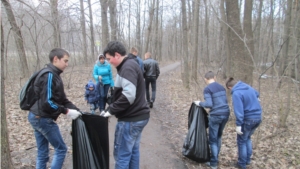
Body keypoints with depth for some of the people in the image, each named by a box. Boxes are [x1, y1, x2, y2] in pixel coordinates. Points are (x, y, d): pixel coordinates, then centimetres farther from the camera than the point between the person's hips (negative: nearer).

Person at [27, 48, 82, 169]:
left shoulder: (54, 75, 11)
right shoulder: (49, 75, -19)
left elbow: (61, 99, 10)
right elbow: (47, 102, -25)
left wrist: (75, 110, -2)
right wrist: (66, 111, -18)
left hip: (36, 117, 9)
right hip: (44, 119, -9)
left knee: (42, 153, 15)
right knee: (61, 149, 3)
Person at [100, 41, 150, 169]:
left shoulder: (127, 68, -17)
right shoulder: (131, 65, 14)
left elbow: (128, 96, -28)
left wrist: (111, 110, -17)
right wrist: (111, 109, 11)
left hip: (130, 119, -10)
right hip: (139, 116, 10)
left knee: (122, 154, 2)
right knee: (133, 151, 18)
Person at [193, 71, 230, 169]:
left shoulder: (207, 89, -9)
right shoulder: (222, 87, 12)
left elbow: (209, 104, -17)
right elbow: (225, 101, 16)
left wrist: (200, 103, -1)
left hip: (216, 116, -7)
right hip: (226, 114, 7)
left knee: (212, 139, 8)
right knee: (219, 136, 23)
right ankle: (216, 158, 36)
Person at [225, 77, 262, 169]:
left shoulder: (236, 93, -20)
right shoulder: (248, 87, 6)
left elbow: (239, 111, -27)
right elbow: (256, 93, 30)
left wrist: (238, 125, -24)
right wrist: (257, 98, 51)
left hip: (248, 119, -8)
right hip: (258, 117, 9)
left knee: (242, 141, 7)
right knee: (247, 138, 24)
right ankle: (248, 160, 32)